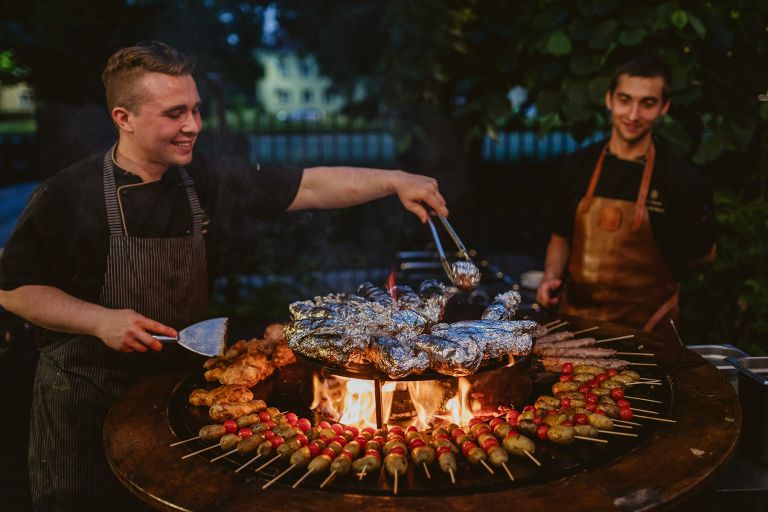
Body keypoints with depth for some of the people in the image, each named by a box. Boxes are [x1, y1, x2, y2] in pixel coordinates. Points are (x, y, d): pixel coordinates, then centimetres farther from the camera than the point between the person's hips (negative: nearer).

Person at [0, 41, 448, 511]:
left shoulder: (209, 180, -6)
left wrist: (394, 180, -14)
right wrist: (100, 320, -23)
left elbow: (310, 187, -4)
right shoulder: (68, 197, -17)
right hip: (87, 400, -3)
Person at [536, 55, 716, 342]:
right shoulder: (579, 166, 0)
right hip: (576, 316, 3)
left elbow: (705, 253, 2)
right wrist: (551, 277, -6)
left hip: (646, 328, -2)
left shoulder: (681, 180, -10)